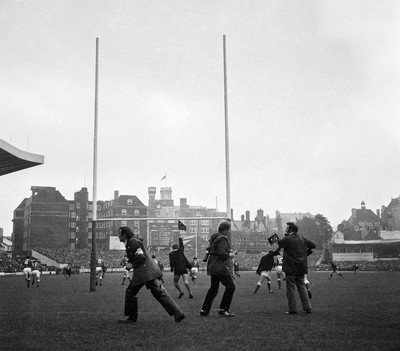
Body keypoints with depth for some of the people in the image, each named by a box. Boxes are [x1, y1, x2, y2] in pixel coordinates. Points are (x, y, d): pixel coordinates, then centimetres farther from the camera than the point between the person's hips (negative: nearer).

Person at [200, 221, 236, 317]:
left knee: (213, 288, 15)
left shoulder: (214, 238, 16)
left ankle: (204, 310, 14)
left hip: (212, 267, 10)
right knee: (230, 286, -2)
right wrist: (230, 255, -6)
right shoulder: (222, 239, -14)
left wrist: (228, 251, 19)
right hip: (220, 267, -10)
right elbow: (221, 253, -24)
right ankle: (223, 309, 0)